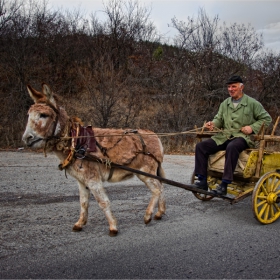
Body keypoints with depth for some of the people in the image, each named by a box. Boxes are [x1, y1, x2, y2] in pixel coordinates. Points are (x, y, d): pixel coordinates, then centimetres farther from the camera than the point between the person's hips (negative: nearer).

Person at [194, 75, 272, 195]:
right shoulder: (225, 103, 18)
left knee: (232, 147, -41)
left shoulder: (252, 103, 3)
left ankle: (224, 185, -37)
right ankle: (202, 181, -13)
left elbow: (266, 119, 6)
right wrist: (213, 123, -3)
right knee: (200, 146, -14)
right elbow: (219, 119, 22)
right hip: (224, 136, 6)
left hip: (242, 137, -5)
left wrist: (252, 127, -9)